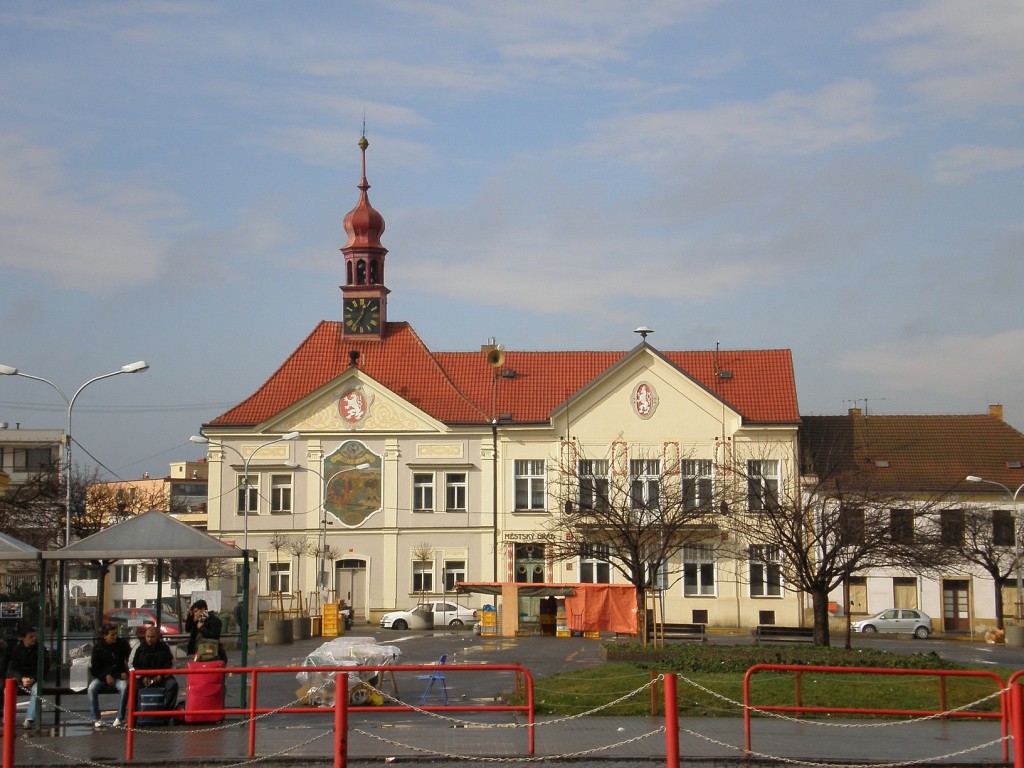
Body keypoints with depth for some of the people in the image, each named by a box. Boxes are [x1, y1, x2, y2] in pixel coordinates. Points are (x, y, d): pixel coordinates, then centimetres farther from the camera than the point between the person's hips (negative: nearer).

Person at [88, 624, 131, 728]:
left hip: (119, 676, 0)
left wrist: (126, 672, -7)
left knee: (124, 687, -33)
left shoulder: (122, 644, 0)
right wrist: (106, 676, -17)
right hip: (102, 676, 0)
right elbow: (93, 669, -1)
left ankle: (120, 718, -22)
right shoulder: (98, 648, -3)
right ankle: (96, 719, -19)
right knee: (92, 688, -29)